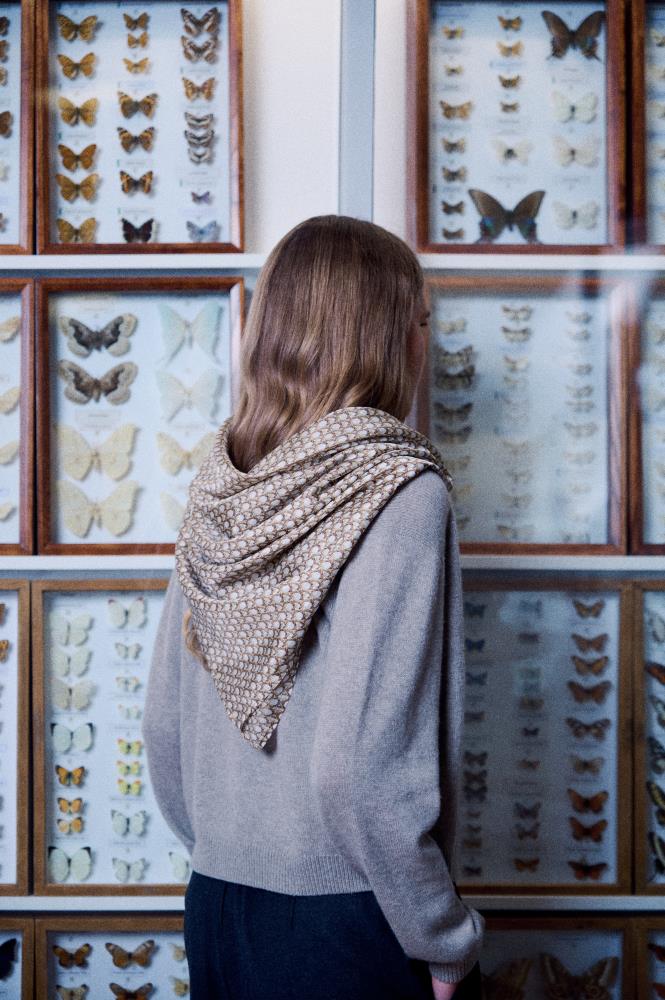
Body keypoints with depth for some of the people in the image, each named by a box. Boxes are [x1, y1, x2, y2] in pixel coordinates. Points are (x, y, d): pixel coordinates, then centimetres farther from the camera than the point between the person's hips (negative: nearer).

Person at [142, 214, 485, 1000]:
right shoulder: (400, 492, -18)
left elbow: (163, 729, 5)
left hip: (216, 911, 5)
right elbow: (365, 767, -24)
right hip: (348, 930, -5)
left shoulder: (218, 485, -1)